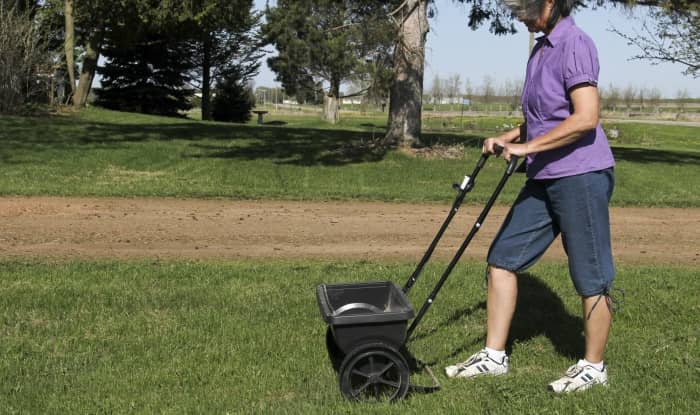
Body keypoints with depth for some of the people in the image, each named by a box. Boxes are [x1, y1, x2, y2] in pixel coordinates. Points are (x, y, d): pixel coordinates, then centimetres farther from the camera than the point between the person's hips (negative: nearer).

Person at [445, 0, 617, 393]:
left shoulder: (574, 44, -14)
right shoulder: (542, 47, 14)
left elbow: (585, 118, -23)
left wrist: (528, 146, -19)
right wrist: (510, 137, 11)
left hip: (582, 176, -10)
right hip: (545, 179, 10)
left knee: (591, 275, 3)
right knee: (503, 257, 8)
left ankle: (594, 366, 19)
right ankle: (494, 355, 17)